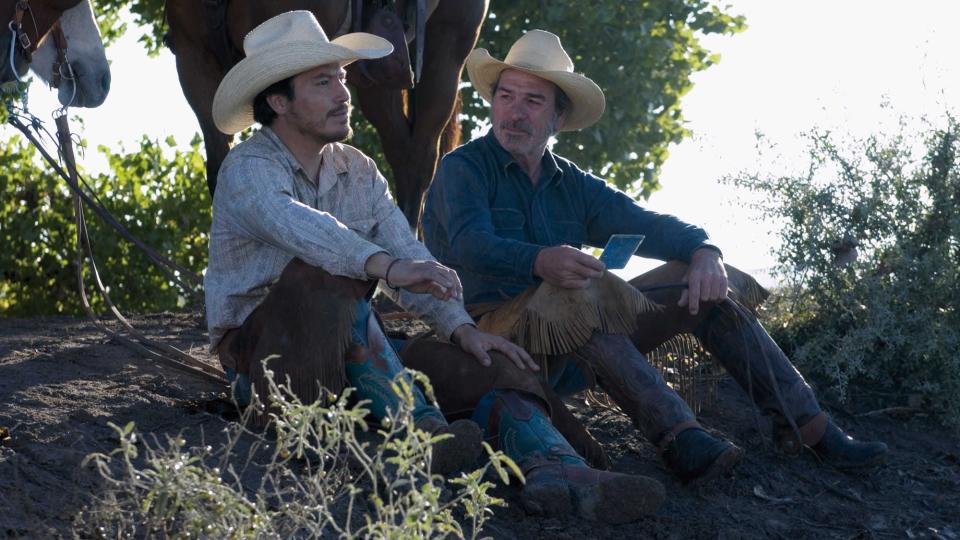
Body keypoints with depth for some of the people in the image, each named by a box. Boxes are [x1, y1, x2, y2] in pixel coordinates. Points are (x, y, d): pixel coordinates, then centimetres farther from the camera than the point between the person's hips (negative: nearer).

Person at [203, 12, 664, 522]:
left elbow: (408, 256, 6)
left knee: (492, 365, -12)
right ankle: (415, 425, -40)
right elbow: (296, 225, -34)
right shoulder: (248, 170, -12)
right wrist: (385, 266, -51)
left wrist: (461, 328, -12)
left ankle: (561, 472, -39)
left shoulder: (358, 171, 12)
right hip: (264, 358, -7)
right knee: (328, 272, -35)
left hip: (352, 357, 7)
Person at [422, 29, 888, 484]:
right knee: (583, 290, -36)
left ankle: (806, 425, -8)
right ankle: (679, 439, -48)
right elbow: (471, 245, -22)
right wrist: (542, 262, -43)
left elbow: (647, 225, 6)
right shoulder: (463, 170, -2)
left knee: (703, 285, -2)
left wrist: (704, 251, -17)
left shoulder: (571, 185, 17)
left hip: (568, 358, 7)